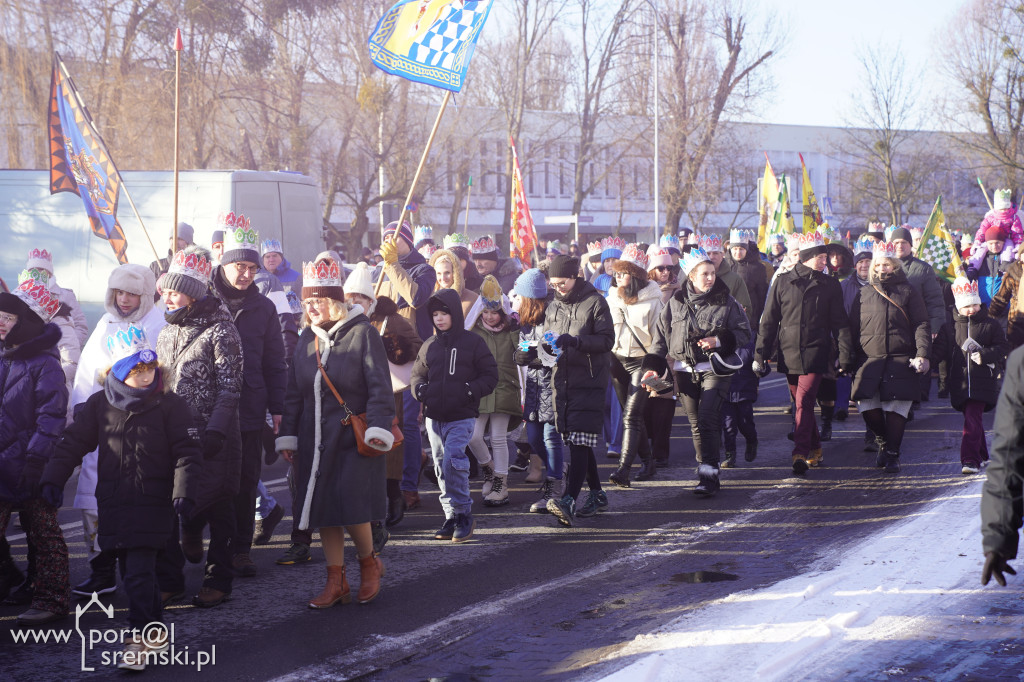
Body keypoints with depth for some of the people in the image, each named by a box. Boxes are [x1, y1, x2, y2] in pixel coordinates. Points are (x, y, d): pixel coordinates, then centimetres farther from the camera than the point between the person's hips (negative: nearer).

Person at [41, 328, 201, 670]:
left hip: (153, 503, -4)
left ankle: (140, 639, -5)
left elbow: (188, 452, -2)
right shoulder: (100, 404, 5)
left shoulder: (169, 406, -3)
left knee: (138, 573, -13)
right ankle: (156, 631, 23)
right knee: (131, 571, 9)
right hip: (113, 504, 4)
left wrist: (184, 490, -15)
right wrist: (53, 477, -1)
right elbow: (73, 442, 10)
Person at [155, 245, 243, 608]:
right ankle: (169, 581, 8)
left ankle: (218, 581, 14)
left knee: (216, 506, 1)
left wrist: (215, 431, -20)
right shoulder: (167, 332, 14)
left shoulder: (220, 330, -8)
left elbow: (229, 388, -12)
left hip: (211, 438, -6)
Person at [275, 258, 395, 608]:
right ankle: (336, 581, 14)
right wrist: (288, 436, 12)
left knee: (352, 506, -10)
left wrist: (378, 429, -19)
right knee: (322, 510, 5)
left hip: (353, 440, -6)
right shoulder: (307, 338, 12)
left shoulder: (362, 333, -6)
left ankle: (369, 563, 17)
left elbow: (380, 387, -10)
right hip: (314, 442, 6)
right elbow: (293, 392, 16)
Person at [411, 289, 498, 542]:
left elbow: (490, 376, 1)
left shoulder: (473, 343, 0)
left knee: (453, 460, -19)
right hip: (434, 417, 5)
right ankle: (452, 517, 15)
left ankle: (463, 514, -9)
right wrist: (420, 388, -1)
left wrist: (471, 390, -15)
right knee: (441, 466, 7)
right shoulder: (430, 345, 12)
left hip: (462, 417, -5)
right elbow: (417, 374, 21)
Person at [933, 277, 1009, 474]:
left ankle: (970, 459, -16)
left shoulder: (990, 325, 3)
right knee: (972, 419, 13)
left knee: (972, 420, -14)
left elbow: (1003, 348, 4)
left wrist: (984, 355, -11)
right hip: (959, 382, 3)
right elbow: (942, 351, 12)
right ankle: (981, 455, 29)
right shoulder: (951, 326, 8)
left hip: (982, 382, -3)